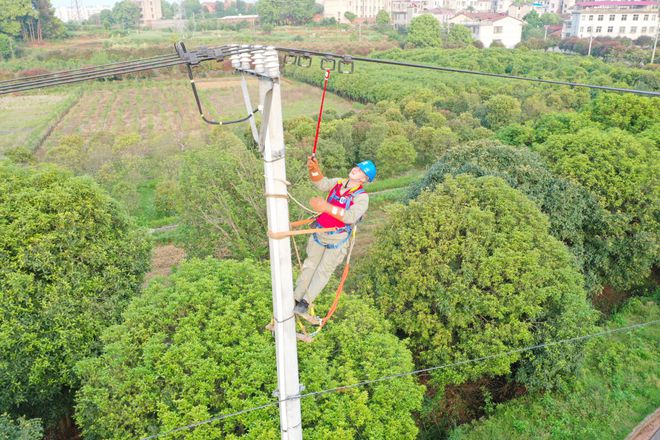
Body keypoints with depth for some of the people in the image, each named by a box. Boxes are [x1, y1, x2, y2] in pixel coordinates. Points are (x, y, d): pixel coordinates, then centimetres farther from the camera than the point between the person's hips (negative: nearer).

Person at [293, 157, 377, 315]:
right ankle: (295, 298, 25)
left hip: (338, 239, -5)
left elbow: (351, 216, -32)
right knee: (310, 265, 15)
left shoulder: (362, 197, -17)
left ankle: (305, 302, 19)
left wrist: (326, 206, -43)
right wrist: (314, 168, -36)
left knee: (323, 271, 8)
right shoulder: (338, 183, 0)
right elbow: (321, 183, -14)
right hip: (320, 233, 5)